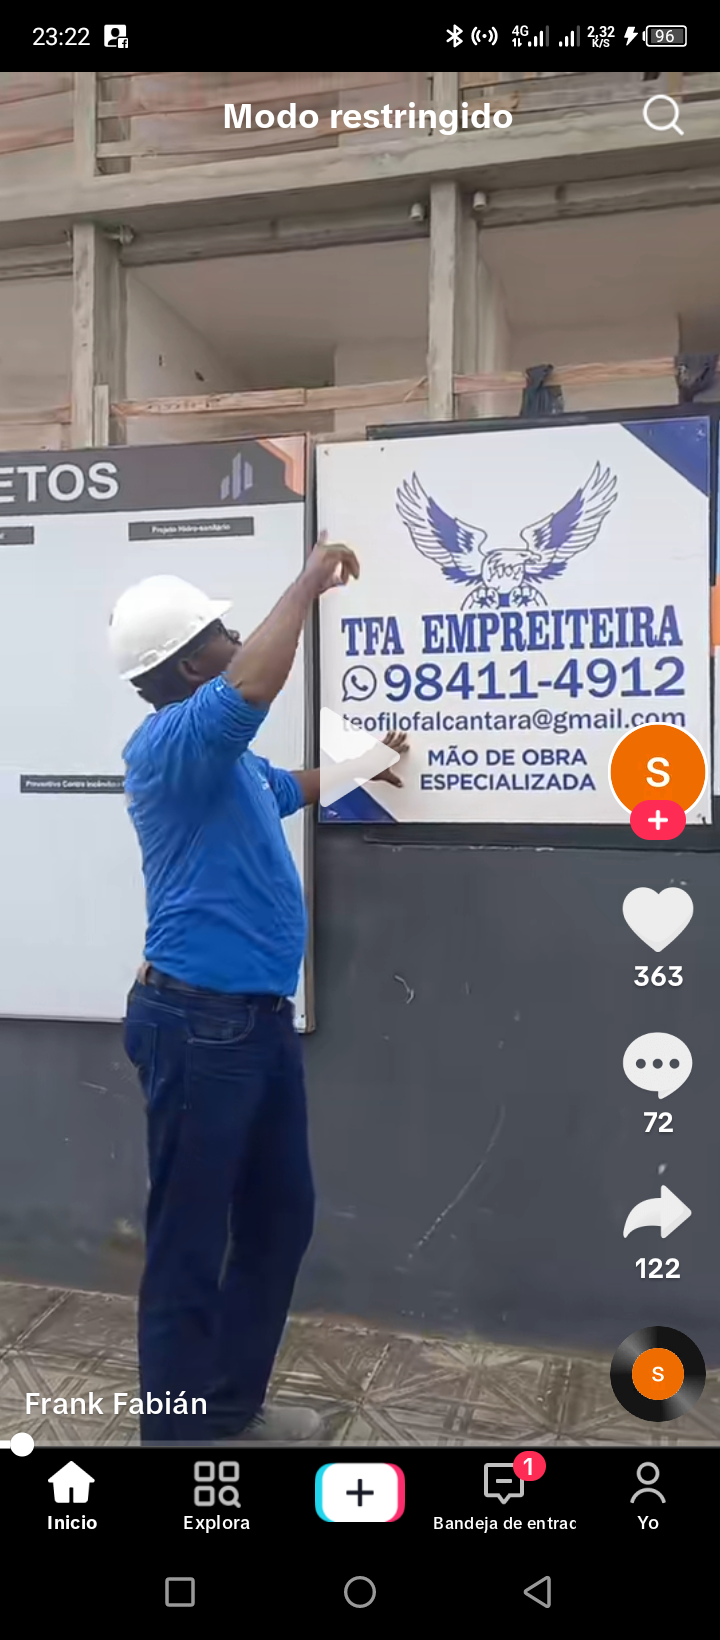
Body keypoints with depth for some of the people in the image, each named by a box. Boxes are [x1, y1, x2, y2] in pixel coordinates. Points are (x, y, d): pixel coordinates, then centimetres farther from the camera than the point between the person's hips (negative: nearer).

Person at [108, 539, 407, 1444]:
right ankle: (177, 1428, 19)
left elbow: (288, 787, 40)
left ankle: (232, 1406, 34)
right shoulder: (169, 744, -14)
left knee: (279, 1218, 18)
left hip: (258, 1018, 10)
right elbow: (253, 686, -34)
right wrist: (310, 581, -21)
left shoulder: (227, 760, 17)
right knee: (191, 1244, 2)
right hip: (199, 1024, -10)